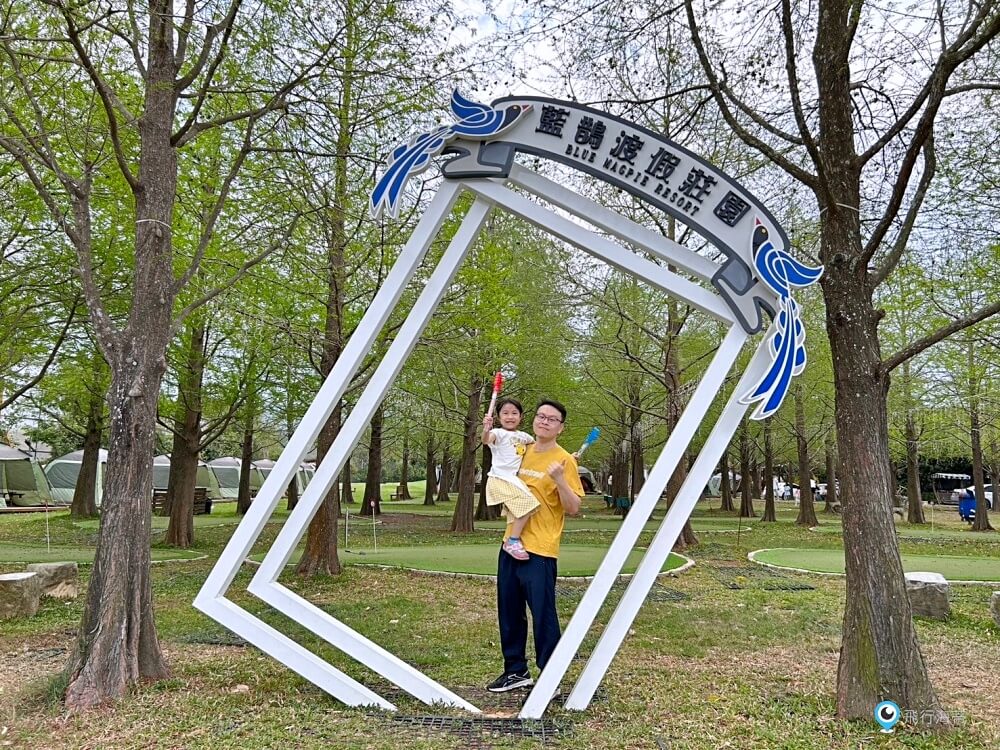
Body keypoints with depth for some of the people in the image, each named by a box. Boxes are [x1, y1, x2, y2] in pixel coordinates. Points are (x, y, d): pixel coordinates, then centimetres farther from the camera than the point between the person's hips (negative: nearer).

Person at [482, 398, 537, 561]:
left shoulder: (523, 436, 15)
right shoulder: (499, 433, -9)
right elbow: (486, 440, -31)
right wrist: (486, 430, -53)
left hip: (511, 479, 8)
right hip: (500, 479, -8)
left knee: (515, 512, 11)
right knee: (527, 504, -19)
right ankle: (513, 541, -15)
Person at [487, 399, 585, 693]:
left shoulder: (564, 460, -10)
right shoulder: (522, 451, 9)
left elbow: (573, 508, -13)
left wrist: (560, 480, -29)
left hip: (540, 550, -7)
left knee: (543, 614, -3)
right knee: (509, 611, 14)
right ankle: (516, 670, 29)